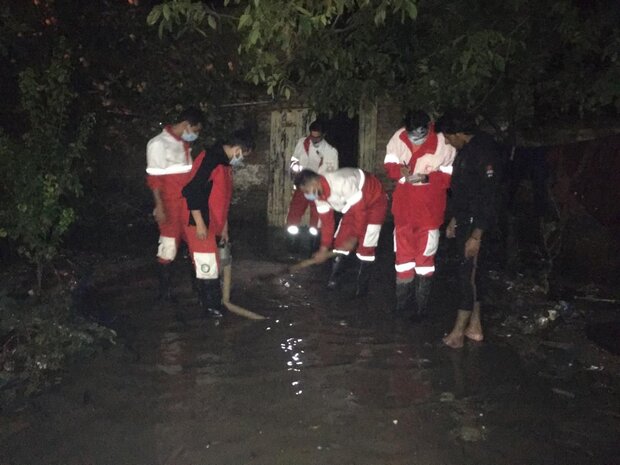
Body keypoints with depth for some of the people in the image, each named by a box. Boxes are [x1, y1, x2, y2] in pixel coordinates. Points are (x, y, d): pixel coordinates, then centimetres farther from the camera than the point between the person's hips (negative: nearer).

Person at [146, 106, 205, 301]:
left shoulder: (185, 143, 10)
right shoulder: (158, 143, -12)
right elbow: (154, 178, -14)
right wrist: (159, 206, -17)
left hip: (188, 202, 7)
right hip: (170, 203, -7)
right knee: (169, 243, 2)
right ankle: (165, 289, 14)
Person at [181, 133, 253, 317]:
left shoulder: (225, 163, 13)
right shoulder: (210, 160, -19)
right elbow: (191, 191, -25)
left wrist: (224, 227, 21)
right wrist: (199, 224, -23)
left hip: (212, 224, 10)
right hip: (200, 225, -10)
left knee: (211, 265, 15)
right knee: (207, 266, -3)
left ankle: (209, 302, 25)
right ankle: (211, 306, 9)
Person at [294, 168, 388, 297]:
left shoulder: (342, 183, -38)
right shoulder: (319, 194, -12)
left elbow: (360, 211, -30)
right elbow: (327, 222, -3)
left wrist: (354, 238, -22)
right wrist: (324, 248, -6)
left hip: (375, 200, -7)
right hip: (354, 204, 7)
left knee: (366, 244, -11)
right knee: (341, 237, 0)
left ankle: (362, 284, 1)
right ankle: (334, 277, 12)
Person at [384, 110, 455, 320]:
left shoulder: (442, 143, -17)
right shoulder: (399, 138, -6)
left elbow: (450, 176, -14)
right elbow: (389, 164, 4)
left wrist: (426, 177, -29)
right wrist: (400, 171, -19)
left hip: (429, 209, -4)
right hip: (404, 207, 4)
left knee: (424, 255, 2)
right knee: (403, 253, 14)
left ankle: (422, 305, 15)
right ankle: (402, 299, 29)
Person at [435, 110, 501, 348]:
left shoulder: (483, 151, -18)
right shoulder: (465, 150, 12)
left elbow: (489, 195, -21)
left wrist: (476, 235, -23)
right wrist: (453, 220, 23)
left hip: (476, 222, -10)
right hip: (464, 220, 10)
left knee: (467, 271, -5)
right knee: (470, 271, 13)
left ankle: (458, 332, 3)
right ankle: (474, 327, 23)